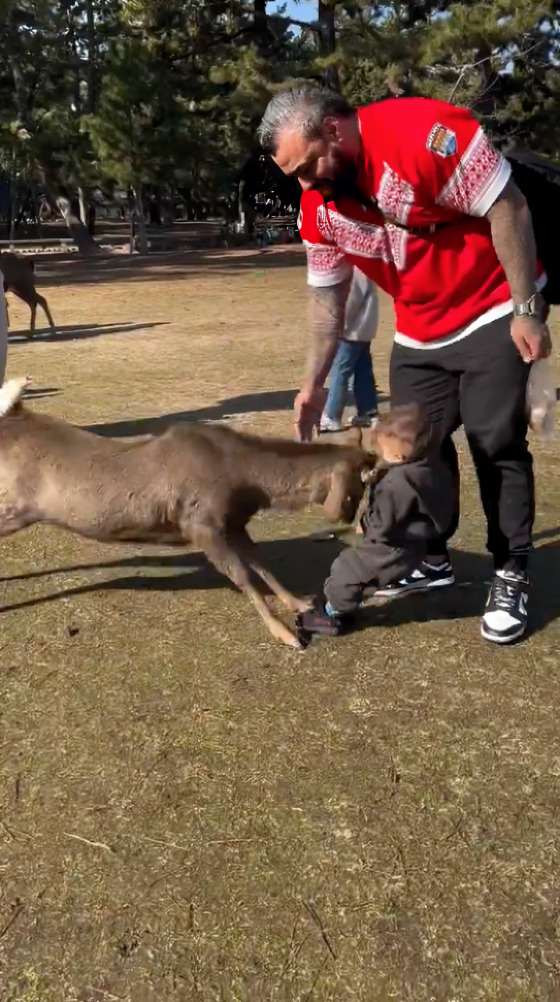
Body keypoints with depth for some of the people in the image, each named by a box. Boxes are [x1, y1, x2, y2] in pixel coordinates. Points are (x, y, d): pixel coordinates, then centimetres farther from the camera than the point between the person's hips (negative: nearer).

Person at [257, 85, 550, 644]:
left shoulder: (424, 133, -26)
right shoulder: (318, 208, -6)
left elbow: (507, 208, -21)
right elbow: (327, 298, 4)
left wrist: (525, 311, -21)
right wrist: (313, 382, 4)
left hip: (495, 310, -6)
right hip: (419, 331, 6)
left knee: (497, 443, -6)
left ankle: (511, 577, 6)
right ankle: (431, 557, 24)